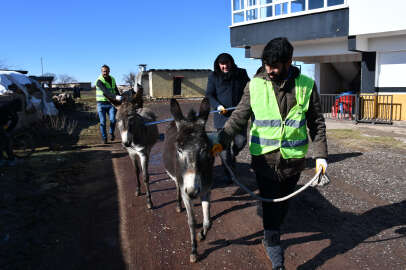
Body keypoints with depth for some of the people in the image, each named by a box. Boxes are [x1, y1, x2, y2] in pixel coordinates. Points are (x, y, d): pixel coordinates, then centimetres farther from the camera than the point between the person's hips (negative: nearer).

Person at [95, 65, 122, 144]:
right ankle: (104, 138, 13)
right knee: (103, 122, 0)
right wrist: (115, 97, -40)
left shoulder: (112, 79, 8)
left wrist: (119, 97, 16)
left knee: (113, 120, -10)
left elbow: (116, 90, 22)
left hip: (111, 103, 4)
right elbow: (106, 92, -28)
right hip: (101, 104, -4)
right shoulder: (99, 81, -12)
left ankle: (111, 133, 15)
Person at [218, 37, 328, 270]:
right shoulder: (255, 85, -5)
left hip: (293, 159, 2)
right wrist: (221, 141, -10)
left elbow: (317, 122, 4)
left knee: (283, 202, 18)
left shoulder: (306, 85, -3)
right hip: (264, 158, -1)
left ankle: (271, 237, 44)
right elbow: (239, 117, 1)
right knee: (270, 205, 1)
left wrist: (320, 154, -2)